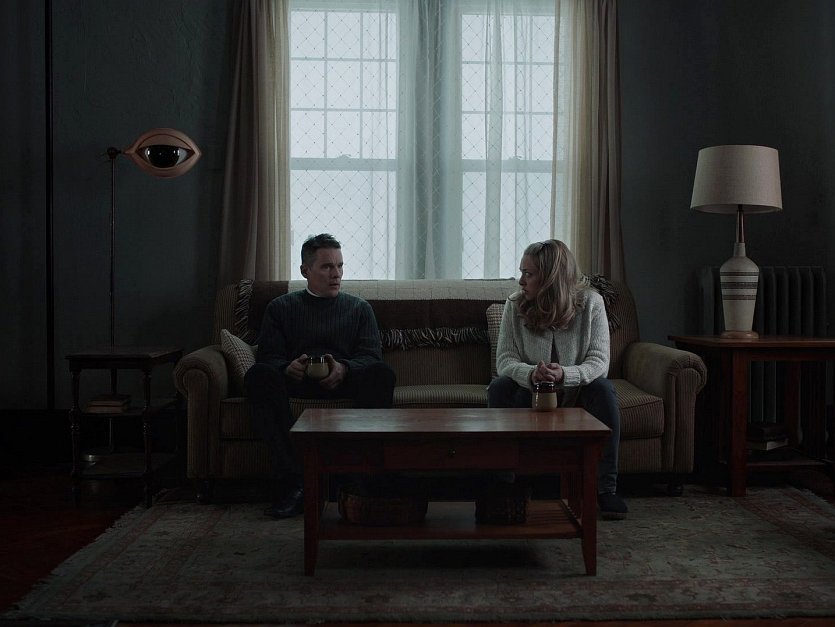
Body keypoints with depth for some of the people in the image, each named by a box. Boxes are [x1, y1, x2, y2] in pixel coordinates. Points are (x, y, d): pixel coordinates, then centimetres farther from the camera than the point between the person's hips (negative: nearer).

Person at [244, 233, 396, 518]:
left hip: (345, 381, 0)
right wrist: (288, 367, -17)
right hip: (295, 381, 0)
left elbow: (372, 356, 7)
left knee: (382, 373, -32)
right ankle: (292, 483, -38)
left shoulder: (359, 308, 22)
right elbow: (268, 356, 8)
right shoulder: (281, 307, 20)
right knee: (259, 375, -32)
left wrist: (344, 368, -16)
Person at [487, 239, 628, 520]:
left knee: (603, 388, -31)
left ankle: (606, 488, -23)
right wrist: (531, 373, -38)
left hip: (575, 388, -1)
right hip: (529, 388, 1)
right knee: (498, 387, -28)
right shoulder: (515, 304, -11)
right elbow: (505, 359, -14)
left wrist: (564, 374, -41)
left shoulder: (590, 302, -15)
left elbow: (599, 362, -19)